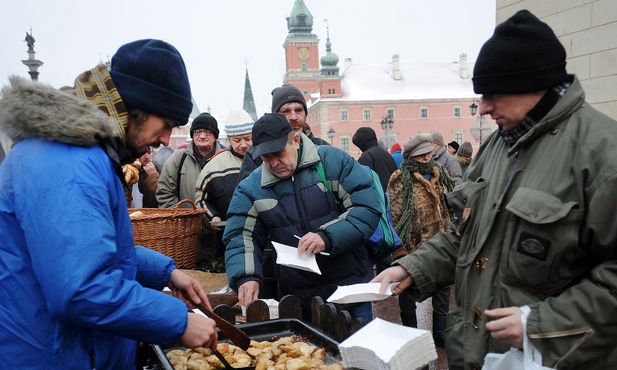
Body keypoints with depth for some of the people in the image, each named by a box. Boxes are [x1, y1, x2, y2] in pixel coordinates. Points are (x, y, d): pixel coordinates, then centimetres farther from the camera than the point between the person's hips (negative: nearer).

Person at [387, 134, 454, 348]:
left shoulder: (440, 173, 7)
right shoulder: (400, 179, -12)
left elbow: (449, 205, 15)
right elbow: (394, 216, -14)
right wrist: (398, 247, -16)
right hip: (410, 246, -6)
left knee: (442, 286, 15)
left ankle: (440, 333, 31)